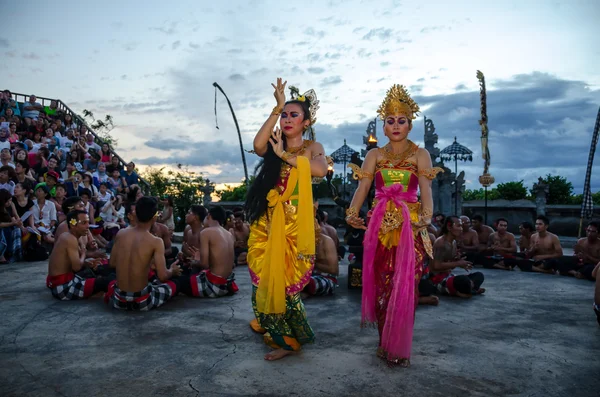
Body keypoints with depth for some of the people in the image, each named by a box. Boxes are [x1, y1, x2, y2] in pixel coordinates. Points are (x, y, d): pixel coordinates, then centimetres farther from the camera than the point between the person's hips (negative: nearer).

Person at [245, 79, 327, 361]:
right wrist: (277, 107, -14)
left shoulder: (312, 147, 2)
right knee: (265, 277, 10)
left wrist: (285, 155, -15)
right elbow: (258, 145, -14)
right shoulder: (274, 145, 11)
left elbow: (321, 170, -21)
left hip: (294, 224, -4)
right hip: (267, 222, 5)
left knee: (283, 280, -4)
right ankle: (270, 326, 32)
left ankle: (288, 338, 13)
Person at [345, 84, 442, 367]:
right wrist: (352, 212, -22)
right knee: (380, 285, 4)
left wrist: (427, 215, -28)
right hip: (380, 226, 2)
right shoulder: (375, 155, 9)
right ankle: (384, 343, 20)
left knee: (405, 287, -1)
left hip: (410, 226, -2)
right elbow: (362, 187, -3)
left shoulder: (420, 154, 4)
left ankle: (400, 347, 13)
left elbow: (425, 188, -10)